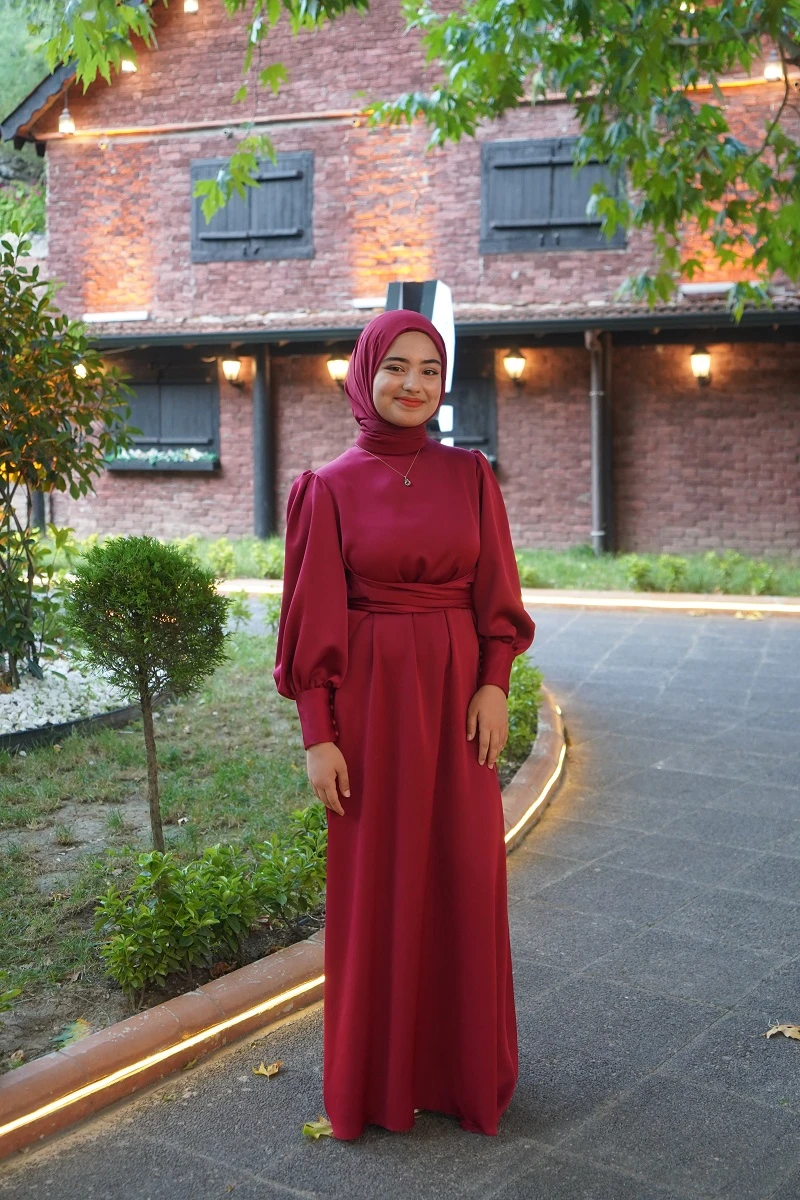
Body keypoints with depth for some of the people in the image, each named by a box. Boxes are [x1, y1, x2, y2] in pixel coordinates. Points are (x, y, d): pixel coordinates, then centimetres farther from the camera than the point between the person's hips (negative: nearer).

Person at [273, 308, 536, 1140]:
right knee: (376, 881, 6)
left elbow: (496, 591, 6)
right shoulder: (329, 487, -3)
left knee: (464, 876, 9)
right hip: (370, 695, -2)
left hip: (457, 694, 3)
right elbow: (312, 619, -5)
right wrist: (317, 737, -8)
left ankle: (462, 1062, 28)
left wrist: (493, 684, -7)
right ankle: (379, 1073, 24)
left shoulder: (470, 475, 5)